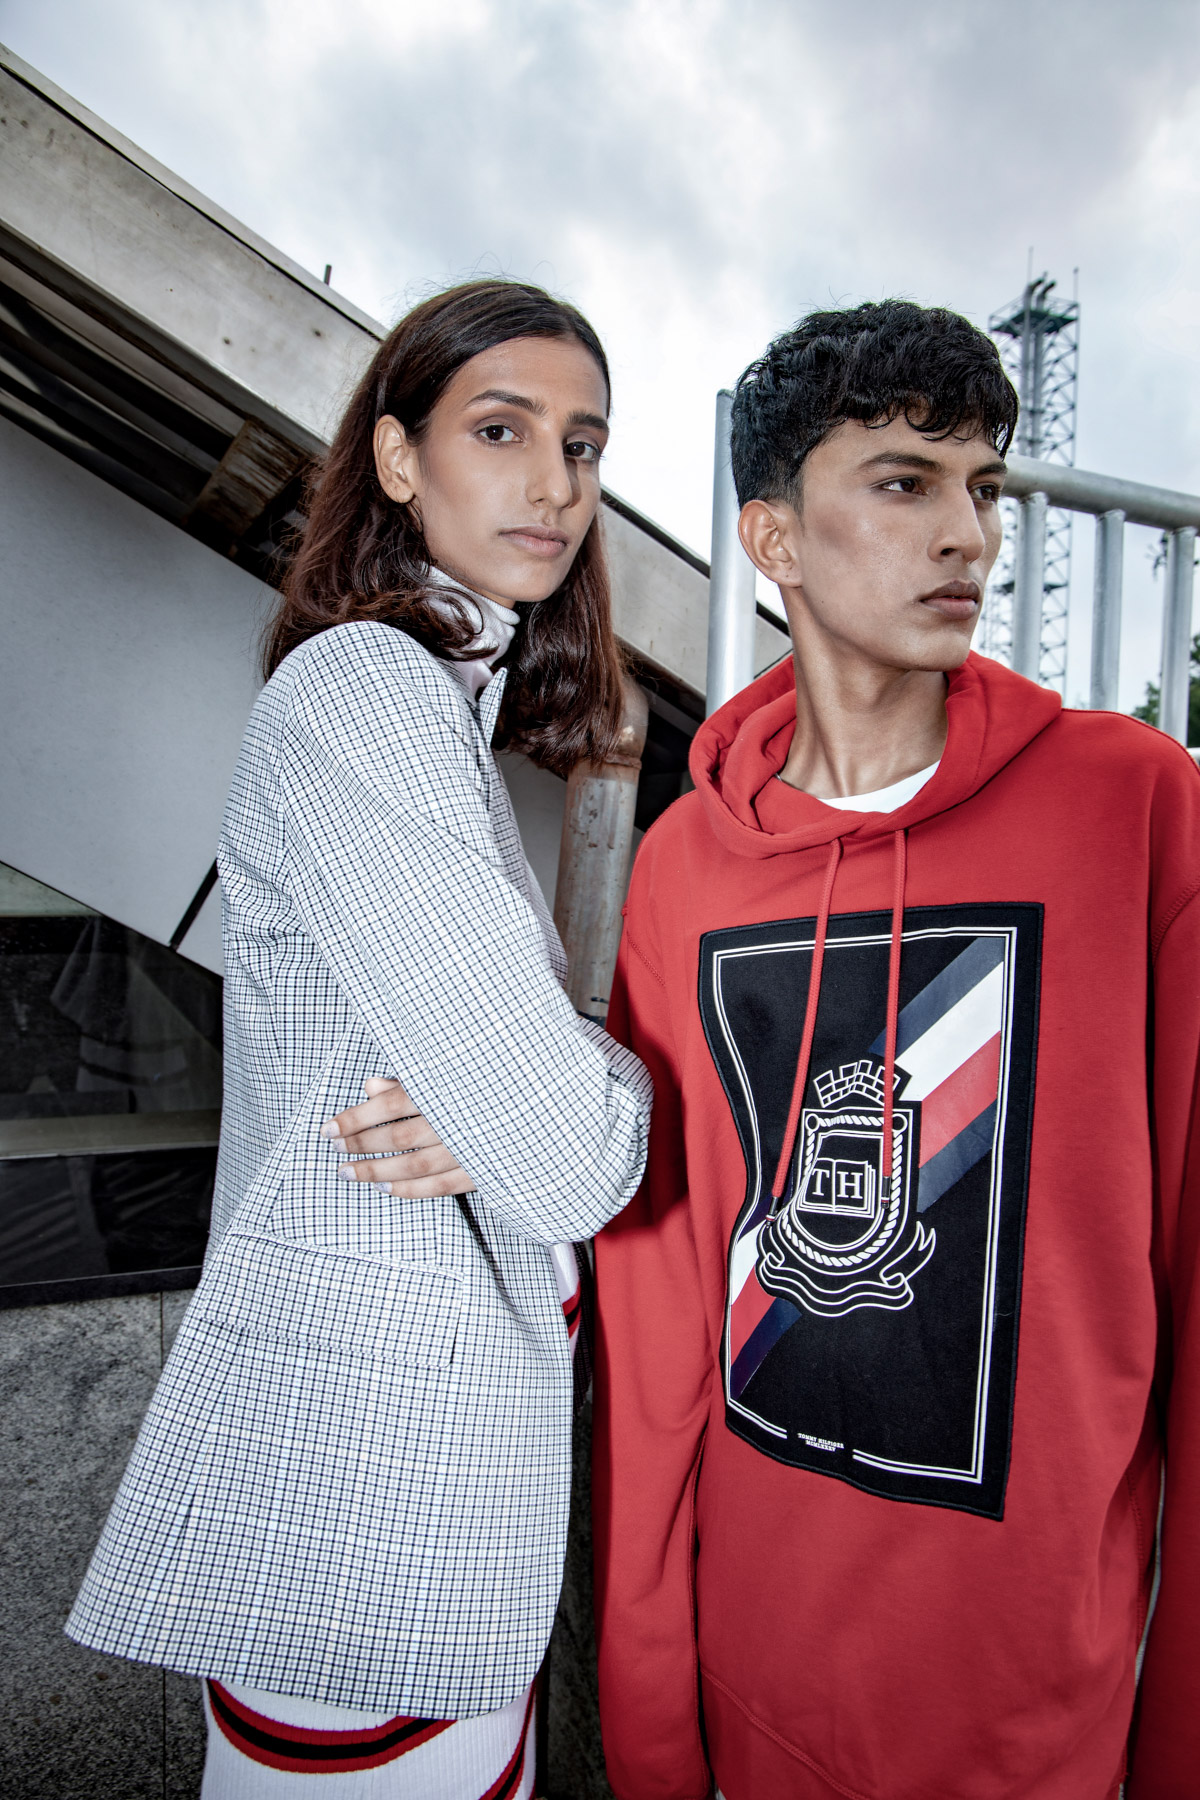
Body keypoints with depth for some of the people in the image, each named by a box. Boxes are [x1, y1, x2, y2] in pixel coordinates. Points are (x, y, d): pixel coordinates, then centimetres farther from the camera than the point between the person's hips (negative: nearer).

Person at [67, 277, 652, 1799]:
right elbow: (561, 1153, -25)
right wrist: (606, 1091, -3)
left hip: (443, 1384, 9)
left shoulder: (449, 705, 12)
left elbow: (519, 1046, 11)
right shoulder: (357, 689, -18)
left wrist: (507, 1103, -10)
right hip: (371, 1424, -9)